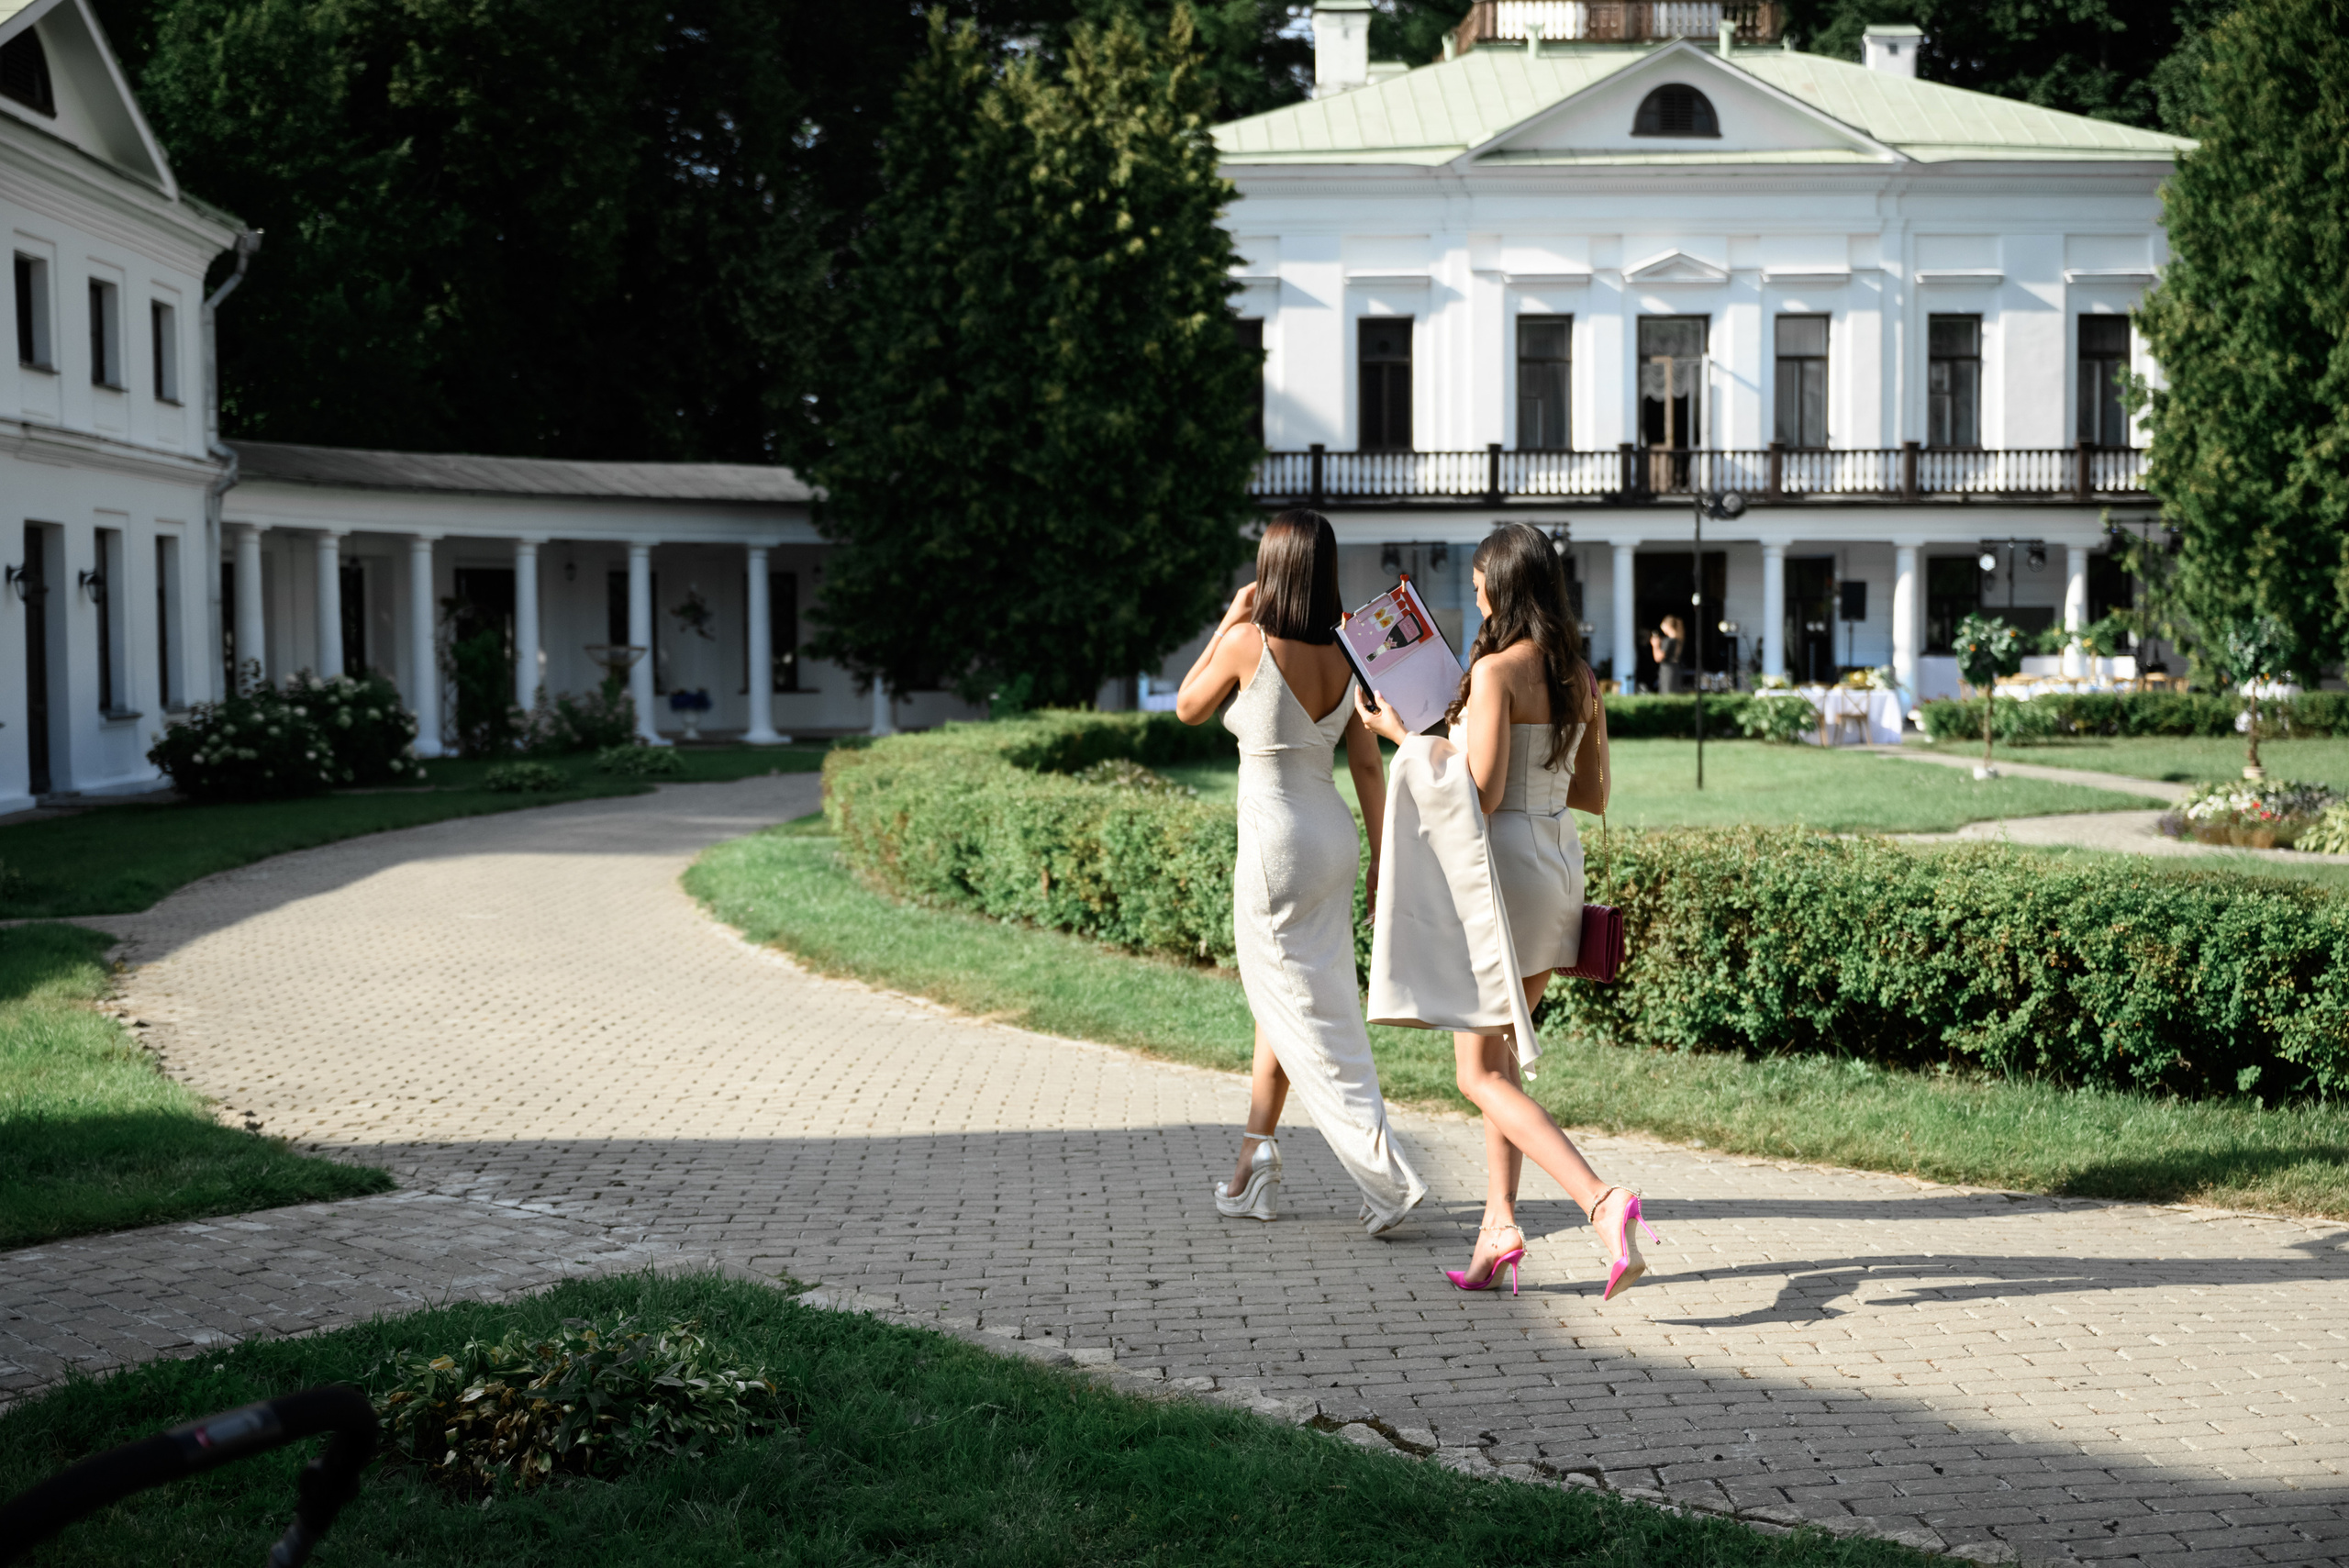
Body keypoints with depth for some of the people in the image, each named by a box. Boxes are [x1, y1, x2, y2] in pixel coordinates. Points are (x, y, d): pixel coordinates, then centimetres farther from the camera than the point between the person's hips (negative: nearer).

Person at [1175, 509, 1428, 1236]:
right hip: (1332, 837, 7)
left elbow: (1188, 708, 2)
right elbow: (1367, 764, 2)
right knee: (1280, 1003, 19)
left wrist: (1229, 621, 6)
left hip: (1276, 841, -7)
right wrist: (1384, 857, 8)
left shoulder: (1249, 644, -15)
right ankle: (1254, 1169, 27)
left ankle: (1389, 1176, -9)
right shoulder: (1342, 656, 1)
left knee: (1307, 1019, -2)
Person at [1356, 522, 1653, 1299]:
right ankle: (1500, 1226, 15)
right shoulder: (1580, 678, 7)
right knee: (1495, 1053, 19)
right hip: (1562, 857, 8)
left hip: (1504, 862, -8)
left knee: (1480, 1074, -1)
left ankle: (1604, 1202, -18)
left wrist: (1402, 734, -9)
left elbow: (1481, 795, -19)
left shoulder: (1496, 671, -15)